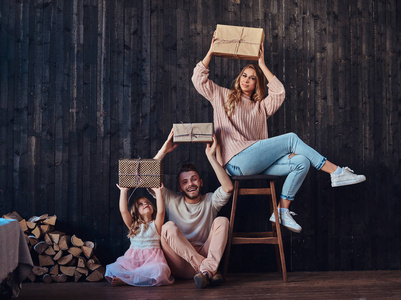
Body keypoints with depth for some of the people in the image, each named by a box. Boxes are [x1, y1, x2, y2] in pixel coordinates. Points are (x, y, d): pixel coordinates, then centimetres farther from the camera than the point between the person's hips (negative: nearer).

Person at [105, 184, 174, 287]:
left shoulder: (155, 225, 14)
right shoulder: (133, 225, 18)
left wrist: (158, 192, -3)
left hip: (152, 259, -1)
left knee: (160, 270, -38)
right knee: (112, 269, -25)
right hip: (133, 259, 2)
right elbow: (123, 210, 5)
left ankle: (124, 280, -34)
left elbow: (161, 211, -4)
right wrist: (124, 191, 6)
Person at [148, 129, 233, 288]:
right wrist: (163, 151, -4)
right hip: (180, 266, 0)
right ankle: (209, 271, -35)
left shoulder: (210, 201, 13)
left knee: (222, 221, -17)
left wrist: (211, 157, -11)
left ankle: (208, 269, -37)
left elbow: (228, 188, -8)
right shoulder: (172, 201, 14)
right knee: (169, 227, -26)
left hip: (205, 255, 0)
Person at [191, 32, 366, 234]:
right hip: (237, 162, -6)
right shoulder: (223, 96, 19)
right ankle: (336, 173, -11)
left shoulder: (261, 106, 27)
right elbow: (199, 79, 11)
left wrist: (262, 65, 13)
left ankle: (282, 212, -15)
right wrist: (211, 52, 11)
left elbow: (279, 93, 11)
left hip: (257, 164, 6)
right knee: (291, 138, -16)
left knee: (301, 162, -17)